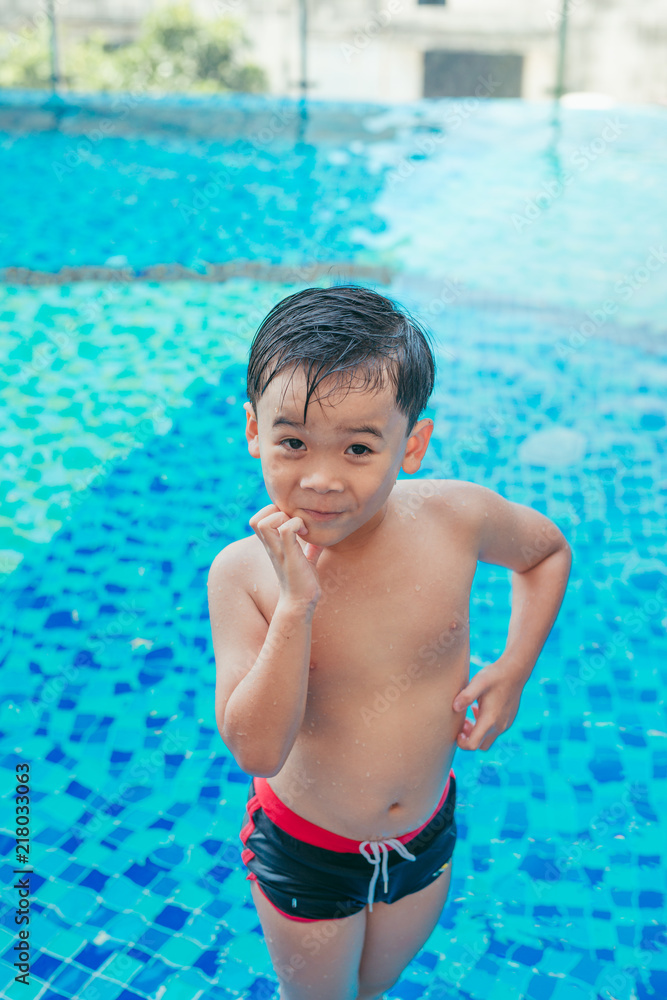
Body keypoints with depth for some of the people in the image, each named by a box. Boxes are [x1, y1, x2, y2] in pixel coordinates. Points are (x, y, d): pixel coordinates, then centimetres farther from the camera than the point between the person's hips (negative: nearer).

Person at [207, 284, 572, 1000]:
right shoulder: (244, 572, -25)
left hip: (426, 839, 3)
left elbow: (548, 551, 2)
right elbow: (255, 750, -28)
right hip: (304, 853, -2)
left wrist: (513, 669, -9)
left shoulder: (458, 518, -20)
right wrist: (297, 603, -38)